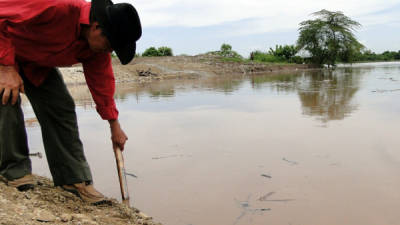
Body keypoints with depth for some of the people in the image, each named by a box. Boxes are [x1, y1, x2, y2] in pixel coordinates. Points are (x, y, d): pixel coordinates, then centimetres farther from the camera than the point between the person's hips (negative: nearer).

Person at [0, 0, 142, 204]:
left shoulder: (97, 46, -16)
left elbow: (102, 82, -4)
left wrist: (115, 126, 1)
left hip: (37, 63, 6)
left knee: (62, 109, -6)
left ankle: (74, 178, 0)